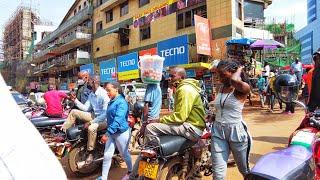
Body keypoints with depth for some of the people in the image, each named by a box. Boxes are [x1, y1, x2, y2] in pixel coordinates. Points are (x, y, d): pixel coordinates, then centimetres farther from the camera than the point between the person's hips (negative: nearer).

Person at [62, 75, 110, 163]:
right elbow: (85, 108, 11)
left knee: (92, 128, -38)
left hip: (104, 119, -9)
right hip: (94, 116, 9)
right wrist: (75, 100, 1)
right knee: (74, 112, 3)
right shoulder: (91, 94, 7)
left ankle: (90, 153, -21)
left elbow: (106, 113, -26)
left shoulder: (103, 94, -21)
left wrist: (91, 122, -26)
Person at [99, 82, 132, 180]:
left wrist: (109, 131, -33)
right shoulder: (111, 102, 9)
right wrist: (108, 131, 18)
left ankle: (130, 172, 35)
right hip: (111, 132, 8)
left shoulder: (121, 102, -19)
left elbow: (118, 119, -29)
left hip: (121, 132, -7)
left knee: (124, 154, 12)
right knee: (107, 155, 6)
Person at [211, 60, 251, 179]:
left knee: (244, 170, 18)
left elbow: (235, 81, -35)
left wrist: (239, 70, -15)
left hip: (236, 131, -4)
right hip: (218, 131, 4)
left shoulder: (243, 89, -11)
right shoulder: (221, 88, 8)